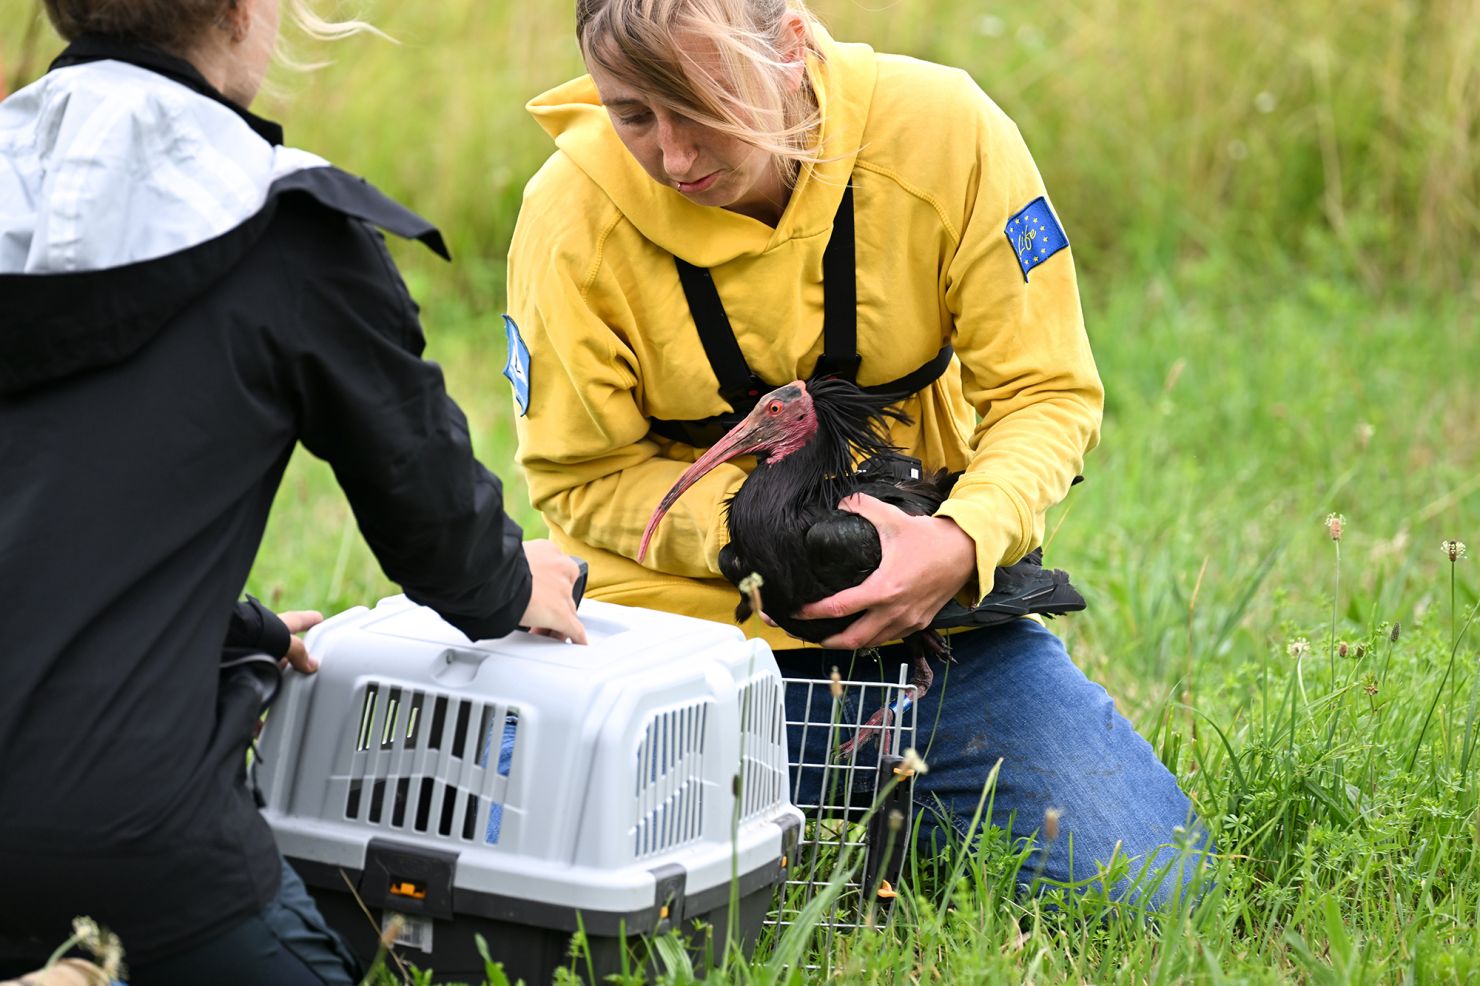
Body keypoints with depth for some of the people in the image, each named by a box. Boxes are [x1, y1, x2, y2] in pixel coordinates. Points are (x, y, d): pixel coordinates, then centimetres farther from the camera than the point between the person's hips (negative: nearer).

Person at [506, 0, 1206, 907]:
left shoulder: (944, 132, -14)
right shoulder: (572, 217, -15)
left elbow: (1048, 391, -7)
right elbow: (581, 476, -5)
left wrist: (965, 538, -27)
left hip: (936, 598, 1)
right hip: (691, 622, -1)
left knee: (1145, 887, -9)